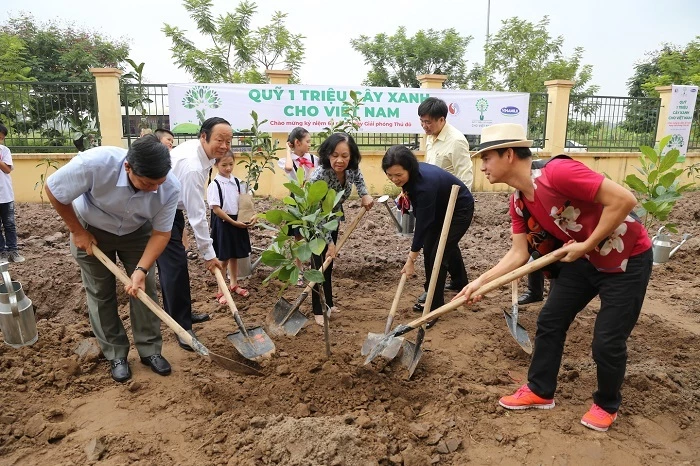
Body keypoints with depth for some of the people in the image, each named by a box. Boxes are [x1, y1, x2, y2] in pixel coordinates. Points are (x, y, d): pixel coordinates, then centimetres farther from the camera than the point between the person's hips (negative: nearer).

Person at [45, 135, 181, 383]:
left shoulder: (170, 188, -31)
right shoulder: (94, 163, -39)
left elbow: (161, 233, -19)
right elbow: (53, 190, -21)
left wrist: (141, 269, -30)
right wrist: (77, 231, -14)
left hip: (137, 231, 2)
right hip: (91, 229, -1)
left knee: (145, 289, -1)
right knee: (100, 293, 3)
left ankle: (150, 350, 15)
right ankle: (116, 354, 18)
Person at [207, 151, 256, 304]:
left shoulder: (238, 182, 4)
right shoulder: (214, 185, -12)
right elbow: (216, 209, -15)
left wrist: (252, 216, -8)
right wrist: (233, 222, -18)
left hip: (238, 222, 5)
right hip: (223, 223, -5)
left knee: (235, 256, 17)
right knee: (223, 258, 2)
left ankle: (234, 284, 33)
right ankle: (221, 291, 14)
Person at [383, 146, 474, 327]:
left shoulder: (425, 183, -39)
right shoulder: (411, 175, -17)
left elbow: (422, 223, -35)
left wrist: (411, 259, -30)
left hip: (460, 210, -8)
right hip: (440, 209, 8)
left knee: (438, 254, -13)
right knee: (428, 249, 12)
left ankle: (434, 308, -2)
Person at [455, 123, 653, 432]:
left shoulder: (558, 172, -30)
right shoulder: (518, 202, -4)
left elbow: (624, 199, -30)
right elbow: (518, 254, 0)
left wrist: (587, 245, -23)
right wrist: (481, 282, -7)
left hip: (627, 260, -7)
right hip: (583, 260, 7)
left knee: (607, 342, 0)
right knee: (550, 322, 8)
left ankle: (607, 405, 27)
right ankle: (540, 391, 26)